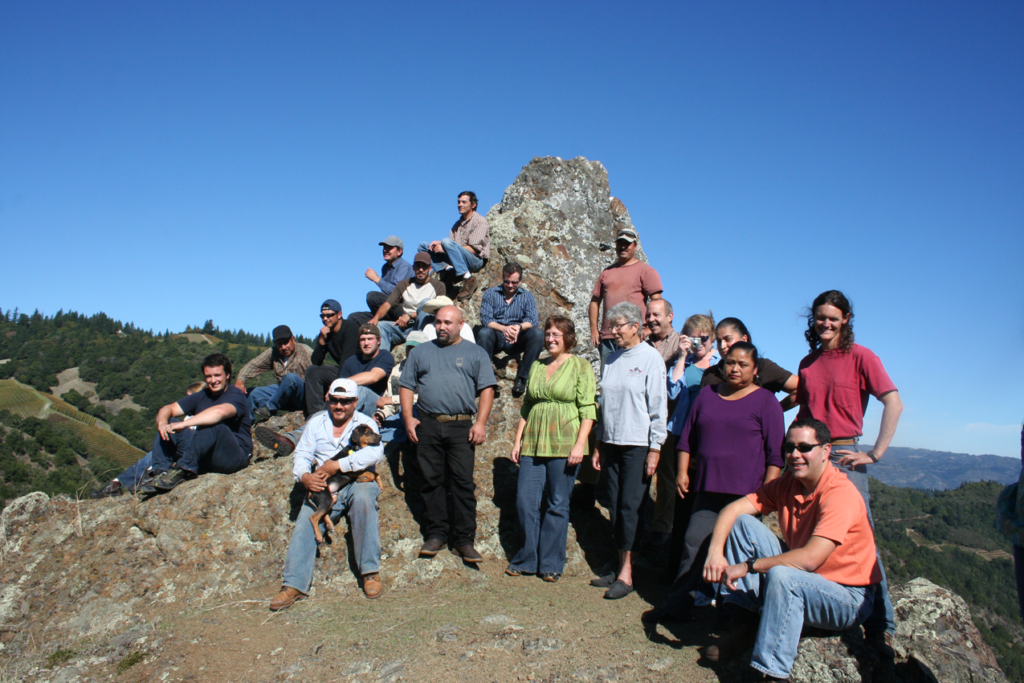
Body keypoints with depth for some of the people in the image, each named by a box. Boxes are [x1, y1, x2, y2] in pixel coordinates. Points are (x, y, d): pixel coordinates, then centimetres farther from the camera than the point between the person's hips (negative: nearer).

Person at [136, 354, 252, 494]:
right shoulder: (202, 396, 15)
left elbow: (220, 412, -32)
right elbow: (168, 409, 9)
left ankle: (183, 470, -32)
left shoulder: (235, 395, -8)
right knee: (166, 428, -1)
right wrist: (162, 421, -15)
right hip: (205, 459, 7)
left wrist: (183, 424, -33)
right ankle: (161, 471, -19)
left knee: (214, 426, -35)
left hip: (235, 456, -7)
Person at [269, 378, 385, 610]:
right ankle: (294, 585, -21)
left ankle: (370, 572, -29)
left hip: (357, 481, -3)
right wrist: (304, 476, -15)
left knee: (363, 497, -35)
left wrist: (338, 465, -20)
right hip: (323, 487, 3)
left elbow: (375, 452, -13)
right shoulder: (316, 423, 18)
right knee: (304, 524, -20)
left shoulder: (365, 423, 7)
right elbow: (302, 454, 9)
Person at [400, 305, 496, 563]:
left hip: (461, 426, -2)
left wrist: (480, 422, -7)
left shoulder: (475, 353, 11)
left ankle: (464, 539, 2)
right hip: (427, 426, 2)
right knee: (432, 481, 5)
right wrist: (408, 418, 2)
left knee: (463, 483, -4)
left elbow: (486, 389, 4)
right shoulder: (420, 352, 17)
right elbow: (407, 386, 15)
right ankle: (436, 534, 15)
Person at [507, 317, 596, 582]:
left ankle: (551, 564, 16)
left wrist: (580, 444, -15)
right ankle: (528, 560, 19)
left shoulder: (580, 366, 0)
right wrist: (517, 441, 12)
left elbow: (588, 409, -6)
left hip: (564, 445, -4)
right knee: (526, 502, 3)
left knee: (557, 505, 3)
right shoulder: (536, 366, 15)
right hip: (533, 445, 5)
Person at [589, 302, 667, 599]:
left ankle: (626, 575, 3)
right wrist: (599, 445, 13)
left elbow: (658, 406, -8)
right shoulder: (612, 359, 11)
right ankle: (622, 569, 16)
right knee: (615, 507, 7)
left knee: (630, 507, -4)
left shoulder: (651, 358, -5)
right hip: (612, 444, 6)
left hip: (638, 445, -5)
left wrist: (654, 449, -11)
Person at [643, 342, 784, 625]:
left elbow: (775, 452, -1)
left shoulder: (765, 401, 2)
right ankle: (677, 604, 9)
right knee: (694, 544, 2)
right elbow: (688, 438, 17)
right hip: (707, 488, 4)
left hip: (746, 493, -3)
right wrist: (682, 472, 9)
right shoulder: (707, 394, 14)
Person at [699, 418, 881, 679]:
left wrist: (747, 566, -28)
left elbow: (810, 558, -34)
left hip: (847, 598, -7)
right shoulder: (788, 484, -2)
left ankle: (772, 672, -24)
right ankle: (745, 624, -1)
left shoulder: (840, 493, -24)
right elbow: (734, 509, -7)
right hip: (800, 575, 7)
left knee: (781, 576, -37)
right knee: (741, 523, -6)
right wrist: (715, 552, -25)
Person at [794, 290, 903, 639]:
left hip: (843, 456, -5)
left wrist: (875, 454, -14)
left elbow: (894, 403, -11)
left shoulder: (860, 356, -2)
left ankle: (881, 624, 7)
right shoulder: (807, 363, 14)